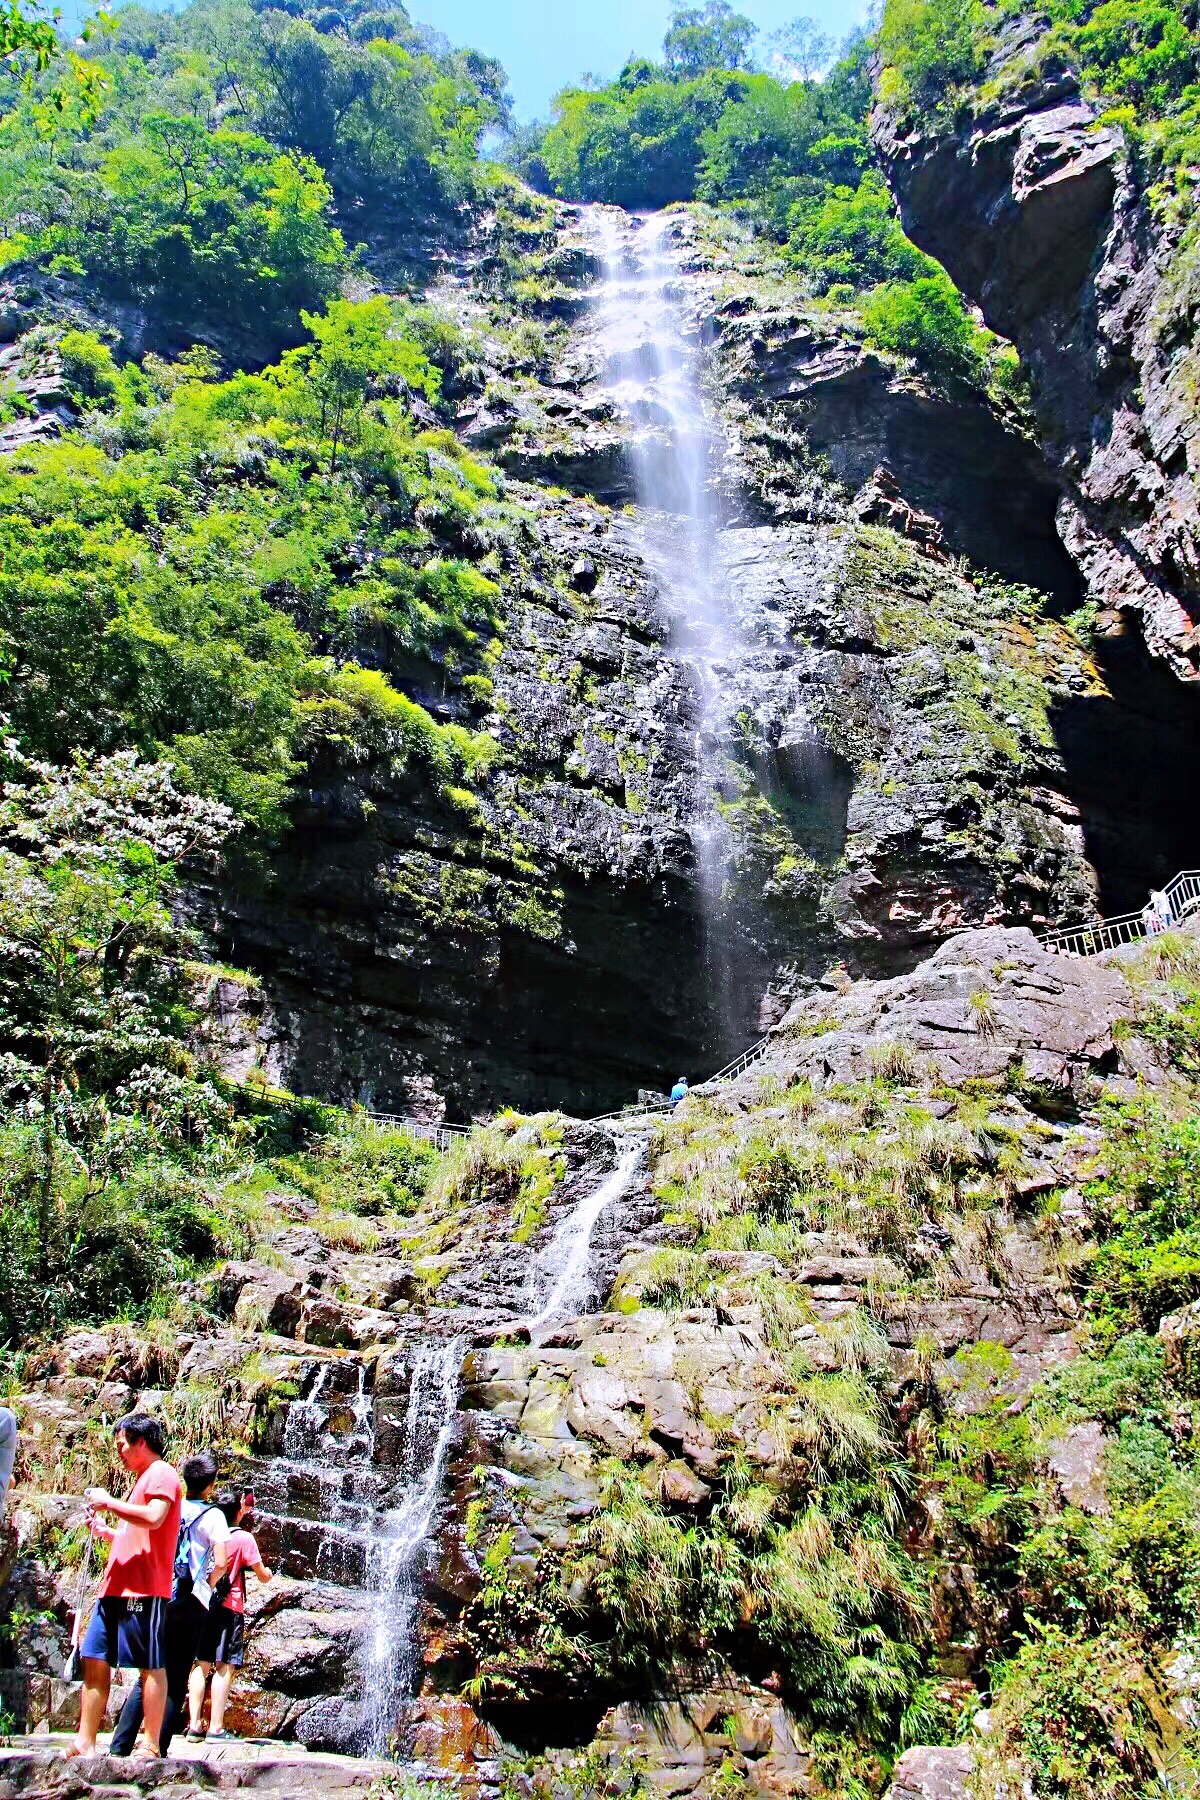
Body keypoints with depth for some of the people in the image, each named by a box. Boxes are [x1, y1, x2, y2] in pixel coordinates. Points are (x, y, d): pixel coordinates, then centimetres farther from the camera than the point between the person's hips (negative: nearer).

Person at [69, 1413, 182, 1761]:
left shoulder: (161, 1474, -5)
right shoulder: (144, 1479, 26)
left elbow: (153, 1518, -23)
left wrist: (109, 1502, -13)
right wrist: (105, 1532, 19)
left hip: (144, 1588, -10)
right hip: (117, 1587, 11)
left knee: (150, 1666, -6)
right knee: (95, 1660, 8)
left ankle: (151, 1747, -3)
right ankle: (85, 1743, 13)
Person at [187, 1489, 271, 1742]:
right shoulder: (243, 1538, -5)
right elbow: (262, 1575, 1)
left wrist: (242, 1508, 42)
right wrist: (268, 1573, 22)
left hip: (202, 1604, 6)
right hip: (228, 1607, -6)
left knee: (202, 1665, 9)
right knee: (224, 1667, -3)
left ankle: (195, 1726, 7)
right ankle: (216, 1728, -5)